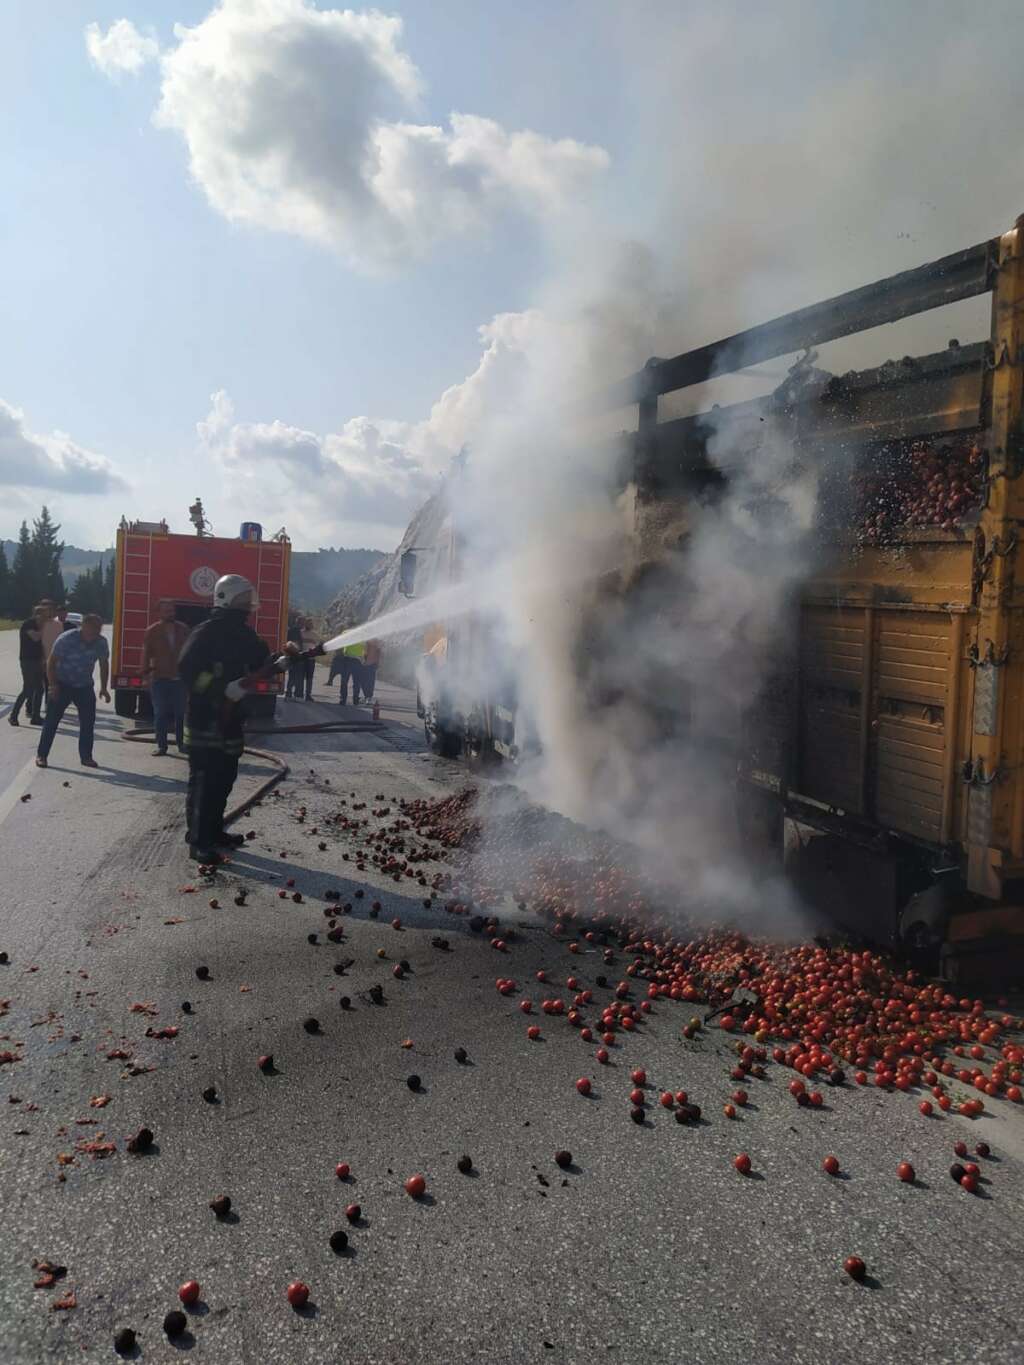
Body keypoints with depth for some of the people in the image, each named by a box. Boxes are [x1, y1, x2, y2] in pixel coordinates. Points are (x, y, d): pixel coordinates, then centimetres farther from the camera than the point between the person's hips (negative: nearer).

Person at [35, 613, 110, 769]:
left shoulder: (101, 643, -10)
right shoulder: (66, 639, -22)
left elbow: (104, 664, 5)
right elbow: (51, 662, -14)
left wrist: (103, 688, 0)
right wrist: (53, 685, -20)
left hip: (84, 686, 4)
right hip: (62, 685, -3)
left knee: (88, 721, 1)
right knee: (51, 721, -4)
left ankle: (86, 757, 11)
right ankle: (41, 755, 4)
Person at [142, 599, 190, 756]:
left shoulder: (183, 629, 5)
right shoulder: (152, 631, -1)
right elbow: (146, 654, 2)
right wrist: (146, 673, -1)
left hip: (180, 679, 1)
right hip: (160, 679, -1)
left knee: (181, 713, 3)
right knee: (161, 714, 2)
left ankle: (181, 743, 16)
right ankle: (161, 746, 10)